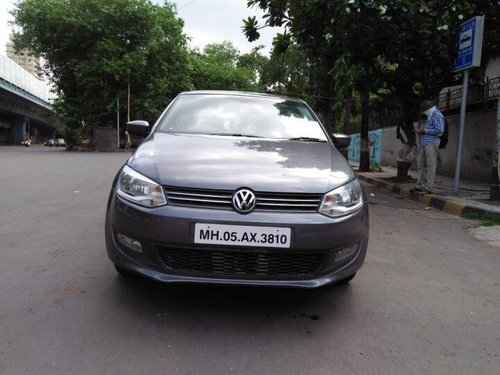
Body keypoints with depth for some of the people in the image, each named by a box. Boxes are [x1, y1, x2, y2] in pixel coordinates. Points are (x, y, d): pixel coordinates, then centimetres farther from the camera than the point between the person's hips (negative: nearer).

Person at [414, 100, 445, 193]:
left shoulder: (437, 115, -5)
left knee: (430, 166, -8)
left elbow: (439, 130, -15)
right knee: (420, 165, 10)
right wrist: (422, 132, 10)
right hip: (424, 144, 10)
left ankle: (429, 188, -6)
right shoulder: (430, 116, 24)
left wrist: (424, 131, -12)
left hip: (431, 143, -10)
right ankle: (420, 185, 16)